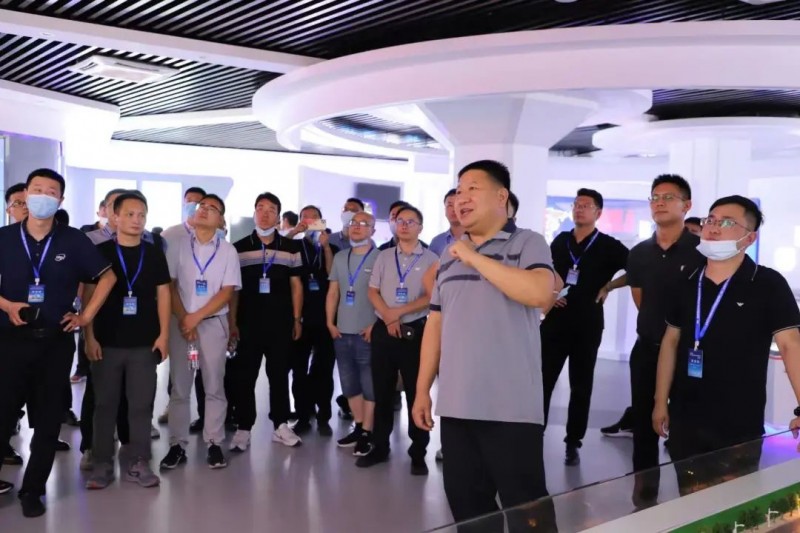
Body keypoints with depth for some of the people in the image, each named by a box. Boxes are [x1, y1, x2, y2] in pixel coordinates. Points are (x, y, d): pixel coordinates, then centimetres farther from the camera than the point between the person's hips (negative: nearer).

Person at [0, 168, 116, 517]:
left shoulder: (73, 240, -1)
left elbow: (107, 277, 7)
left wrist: (86, 316, 1)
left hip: (57, 341, 0)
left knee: (49, 418, 8)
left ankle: (32, 490, 22)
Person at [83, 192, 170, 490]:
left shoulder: (154, 255, 7)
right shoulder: (100, 252, 2)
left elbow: (163, 295, 8)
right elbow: (88, 295, 1)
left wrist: (163, 334, 0)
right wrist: (89, 337, -5)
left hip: (144, 343, 1)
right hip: (107, 342, -1)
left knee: (142, 404, 4)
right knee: (105, 404, 5)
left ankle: (137, 462, 14)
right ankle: (102, 464, 15)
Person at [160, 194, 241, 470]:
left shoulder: (227, 250, 3)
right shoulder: (177, 245, 5)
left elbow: (227, 291, -3)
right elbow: (169, 285, 1)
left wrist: (196, 317, -11)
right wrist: (183, 319, -9)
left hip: (213, 323, 0)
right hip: (181, 322, 1)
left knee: (214, 386, 3)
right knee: (179, 387, 4)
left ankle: (214, 444, 11)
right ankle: (177, 445, 11)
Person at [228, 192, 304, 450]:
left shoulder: (291, 248, 5)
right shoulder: (238, 248, 2)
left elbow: (296, 286, 8)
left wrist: (297, 319, 4)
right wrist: (232, 321, -2)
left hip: (281, 323, 1)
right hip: (248, 323, -1)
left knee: (279, 375, 9)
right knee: (244, 376, 3)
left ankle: (280, 425, 19)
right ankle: (243, 428, 12)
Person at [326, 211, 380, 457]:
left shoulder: (380, 258, -5)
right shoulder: (339, 257, 13)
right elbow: (333, 292, 15)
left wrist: (375, 325, -13)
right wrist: (330, 322, 6)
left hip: (367, 334, -6)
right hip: (341, 333, 6)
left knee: (369, 386, 0)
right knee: (349, 385, 13)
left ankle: (367, 434, 8)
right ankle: (358, 427, 25)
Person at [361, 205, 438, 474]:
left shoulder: (430, 259, 0)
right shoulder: (384, 257, 10)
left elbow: (431, 297, -7)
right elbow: (372, 292, 6)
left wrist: (400, 311, -14)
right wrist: (388, 317, -9)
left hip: (415, 331, -3)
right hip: (383, 330, 3)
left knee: (416, 393, 2)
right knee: (382, 392, 9)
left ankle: (418, 454, 11)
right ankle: (380, 447, 20)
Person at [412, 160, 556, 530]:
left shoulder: (528, 243, -2)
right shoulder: (450, 256, 15)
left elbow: (539, 292, -22)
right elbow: (436, 324, 16)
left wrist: (475, 258, -13)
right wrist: (423, 389, 11)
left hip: (511, 407, -6)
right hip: (456, 405, 6)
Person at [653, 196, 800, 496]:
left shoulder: (768, 285, -10)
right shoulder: (688, 284, 5)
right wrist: (661, 401, 7)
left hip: (740, 425, -4)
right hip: (685, 419, 5)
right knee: (689, 500, 17)